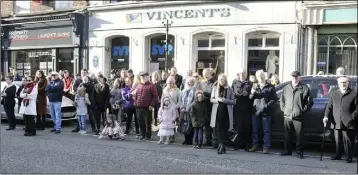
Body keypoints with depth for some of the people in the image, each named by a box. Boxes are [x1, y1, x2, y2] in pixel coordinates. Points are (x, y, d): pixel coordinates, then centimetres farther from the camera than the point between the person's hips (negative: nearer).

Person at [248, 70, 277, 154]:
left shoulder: (270, 87, 4)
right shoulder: (255, 86, 16)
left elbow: (274, 98, 0)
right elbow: (250, 98, 16)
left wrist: (267, 105, -14)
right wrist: (252, 94, -6)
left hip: (266, 112, -4)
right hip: (255, 111, 4)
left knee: (266, 130, -2)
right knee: (255, 130, 8)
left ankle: (266, 147, 1)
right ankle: (255, 145, 17)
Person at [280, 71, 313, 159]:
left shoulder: (305, 88, 1)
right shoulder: (286, 88, 14)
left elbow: (310, 102, 1)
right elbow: (281, 100, 21)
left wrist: (303, 110, -4)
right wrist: (283, 109, 9)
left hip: (298, 117, -4)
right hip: (287, 116, 4)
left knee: (299, 135, -1)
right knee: (287, 134, 10)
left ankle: (299, 151, 8)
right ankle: (287, 150, 20)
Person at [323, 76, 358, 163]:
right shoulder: (334, 94, 15)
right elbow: (329, 107, 14)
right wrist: (326, 116, 1)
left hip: (348, 124, -4)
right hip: (337, 123, 4)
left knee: (348, 141, -1)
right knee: (338, 141, 11)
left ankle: (349, 157, 10)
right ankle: (338, 155, 24)